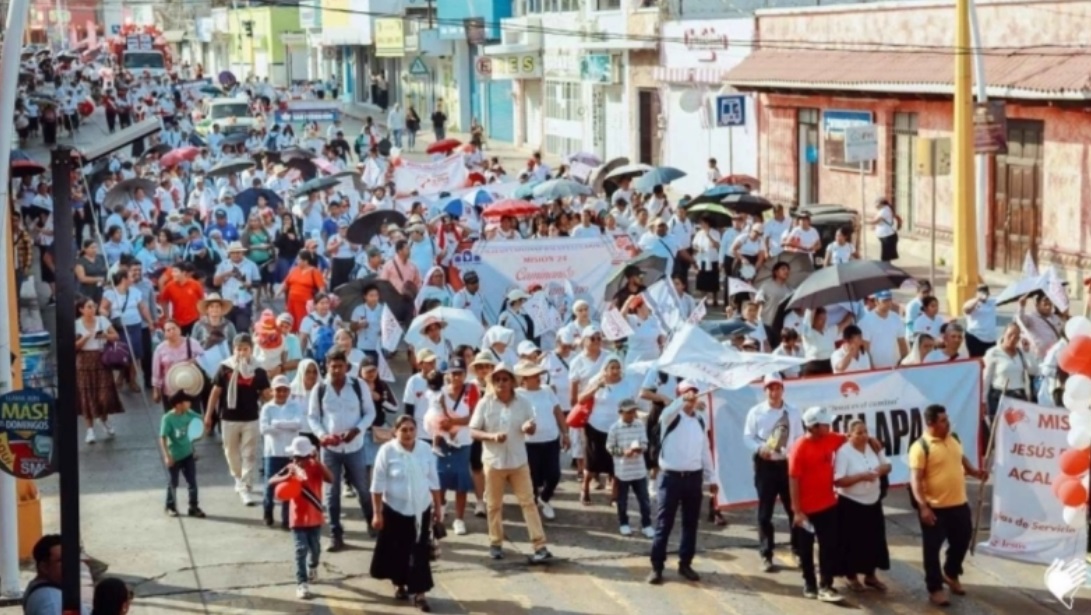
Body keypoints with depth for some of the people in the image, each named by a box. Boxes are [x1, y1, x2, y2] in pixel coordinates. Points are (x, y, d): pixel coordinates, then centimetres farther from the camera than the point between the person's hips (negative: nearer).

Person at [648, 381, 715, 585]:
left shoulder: (701, 420, 10)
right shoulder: (671, 417, -6)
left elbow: (705, 451, 16)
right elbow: (668, 412, -33)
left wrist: (710, 479, 15)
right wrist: (684, 400, -51)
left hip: (694, 477, 5)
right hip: (671, 477, -5)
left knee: (690, 523, 10)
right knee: (664, 524, -2)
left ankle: (685, 564, 22)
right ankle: (657, 567, 3)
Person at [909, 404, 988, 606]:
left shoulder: (953, 438, 6)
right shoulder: (921, 447, -17)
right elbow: (915, 479, -20)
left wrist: (974, 472, 4)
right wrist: (923, 506, -28)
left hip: (959, 504, 7)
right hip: (935, 508, -7)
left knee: (961, 541, 19)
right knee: (933, 548, 3)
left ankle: (950, 574, 42)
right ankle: (935, 588, 15)